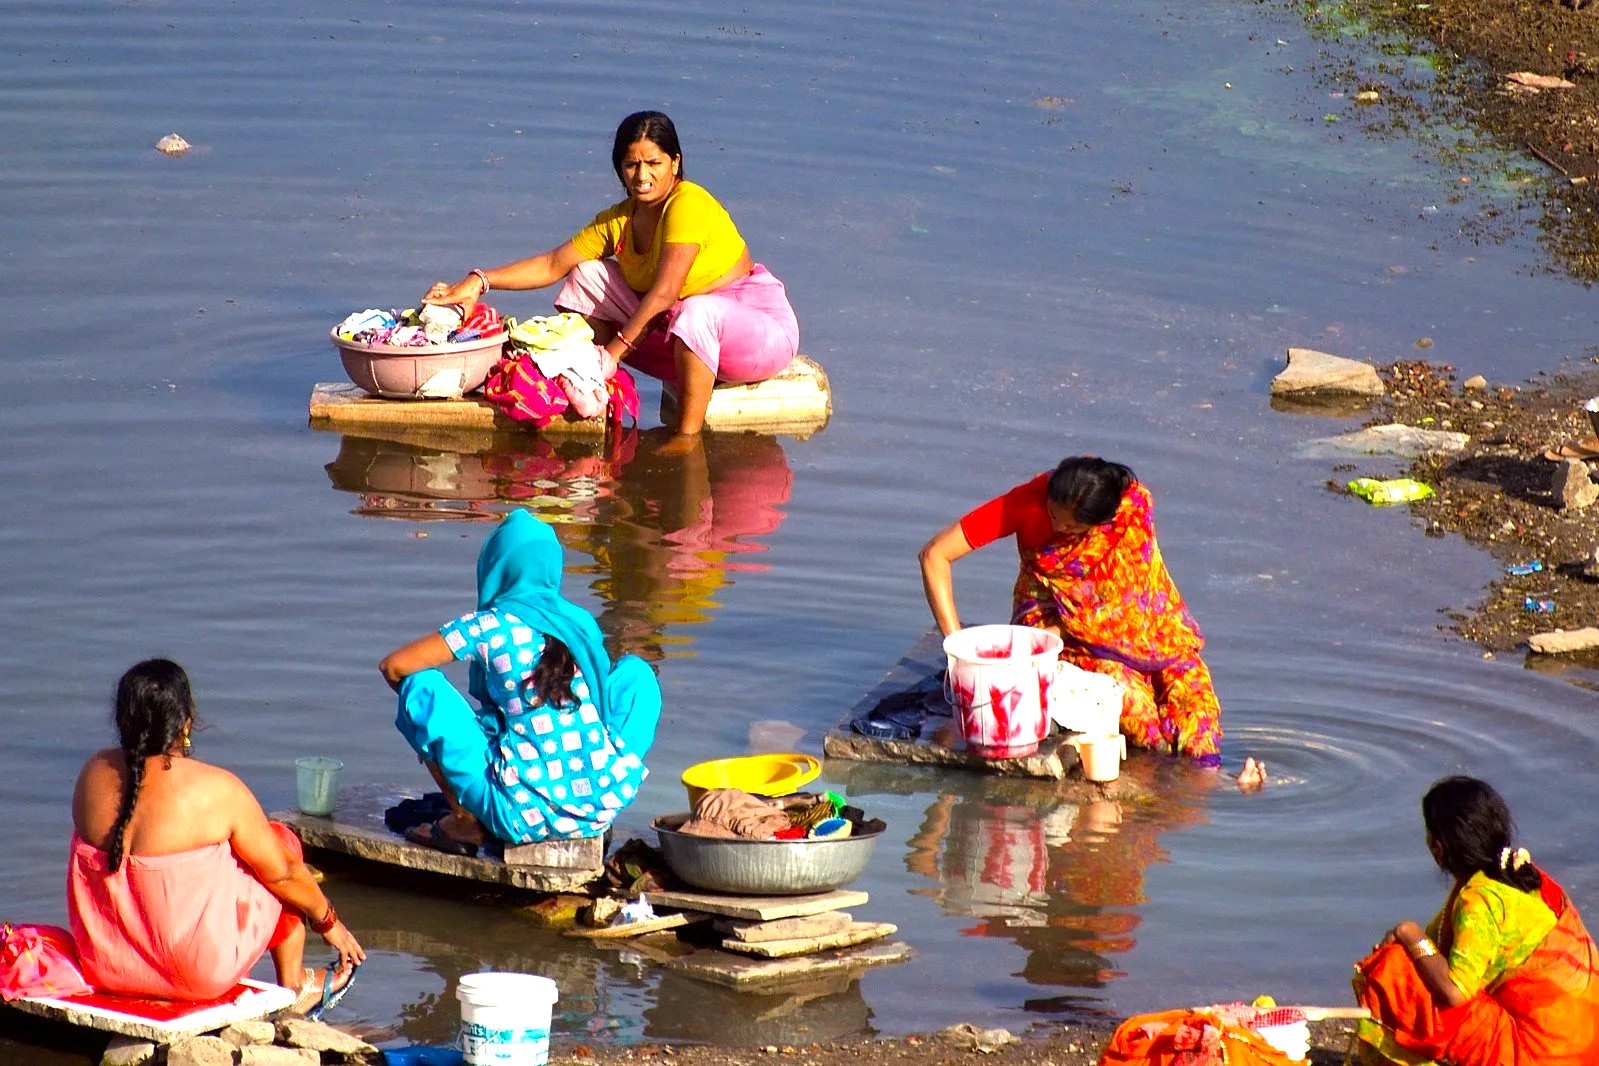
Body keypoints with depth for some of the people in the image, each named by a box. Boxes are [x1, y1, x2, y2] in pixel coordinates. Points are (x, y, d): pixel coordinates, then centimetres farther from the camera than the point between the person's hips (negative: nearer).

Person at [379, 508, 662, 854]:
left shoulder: (488, 627, -3)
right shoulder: (582, 622, 11)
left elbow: (392, 666, 2)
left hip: (525, 814, -4)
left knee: (420, 688, 6)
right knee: (635, 671, 29)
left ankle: (466, 824, 8)